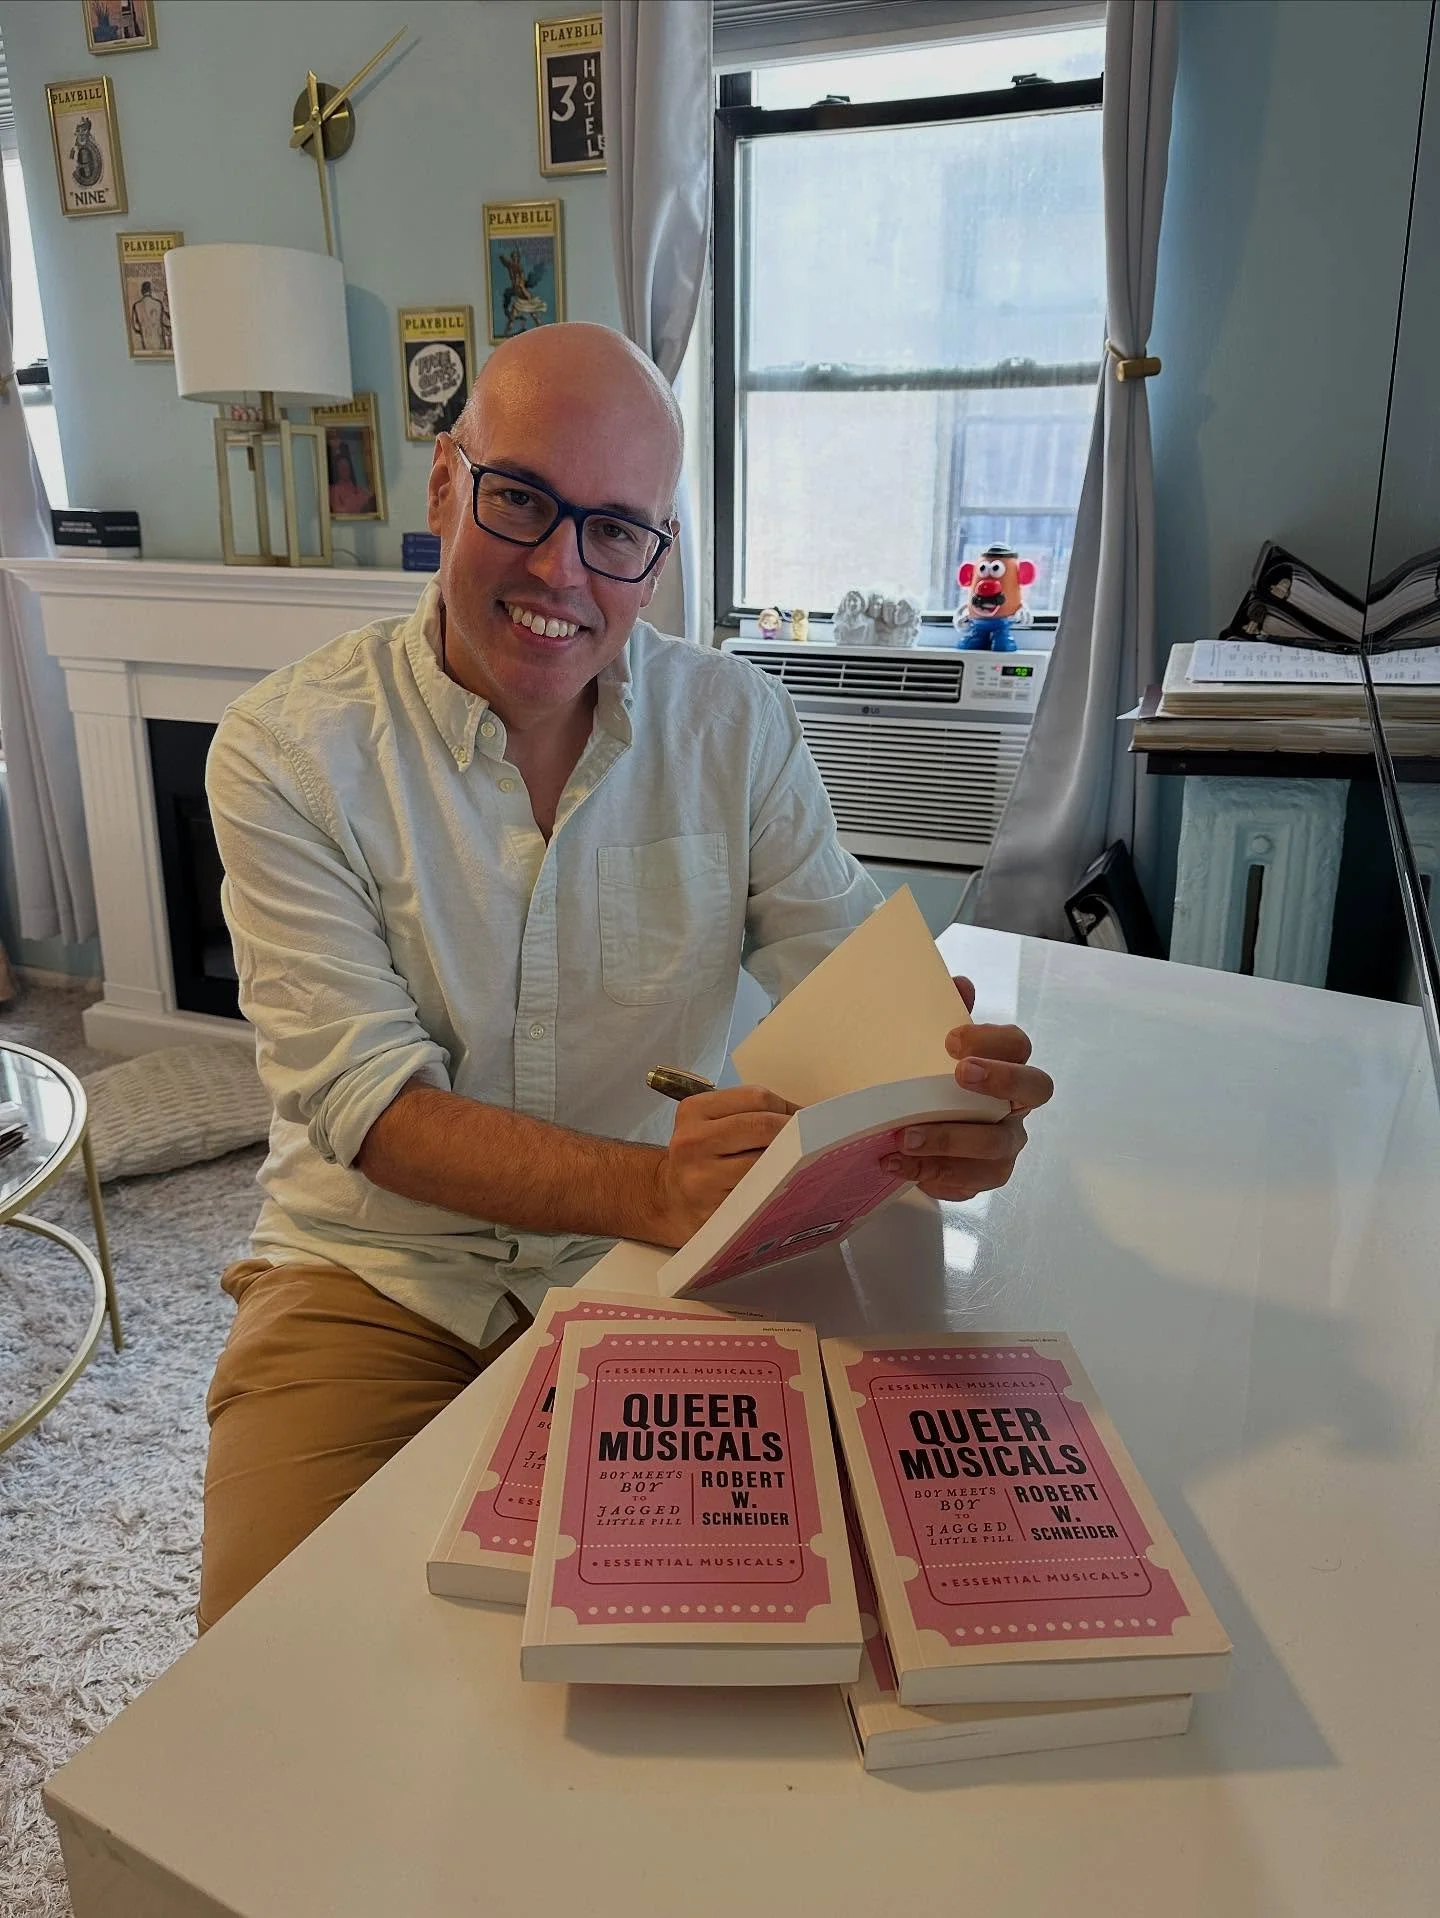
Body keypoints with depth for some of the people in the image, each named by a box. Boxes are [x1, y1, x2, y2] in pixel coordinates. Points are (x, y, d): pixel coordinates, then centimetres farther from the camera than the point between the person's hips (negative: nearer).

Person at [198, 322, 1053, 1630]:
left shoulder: (737, 724, -1)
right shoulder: (289, 751, -10)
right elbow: (365, 1100, -18)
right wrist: (649, 1190, -35)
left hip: (656, 1273, 2)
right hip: (378, 1277, -1)